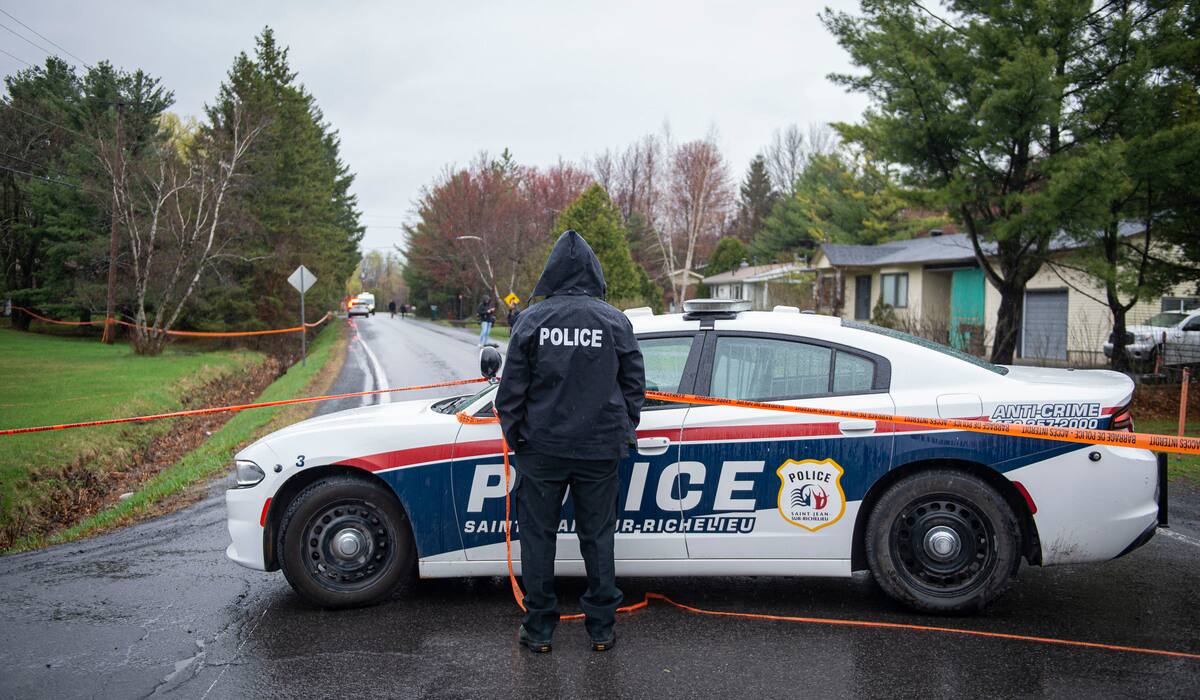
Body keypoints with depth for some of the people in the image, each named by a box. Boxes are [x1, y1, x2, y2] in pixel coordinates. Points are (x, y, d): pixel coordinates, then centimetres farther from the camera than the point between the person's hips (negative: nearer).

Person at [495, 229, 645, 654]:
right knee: (597, 536, 11)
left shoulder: (532, 320, -5)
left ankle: (539, 629, 17)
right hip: (600, 450, 1)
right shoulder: (615, 321, -1)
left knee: (537, 535, 10)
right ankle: (601, 629, 18)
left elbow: (512, 389, -2)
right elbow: (634, 384, 5)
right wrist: (623, 434, 18)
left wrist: (513, 437, 11)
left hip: (542, 448, -1)